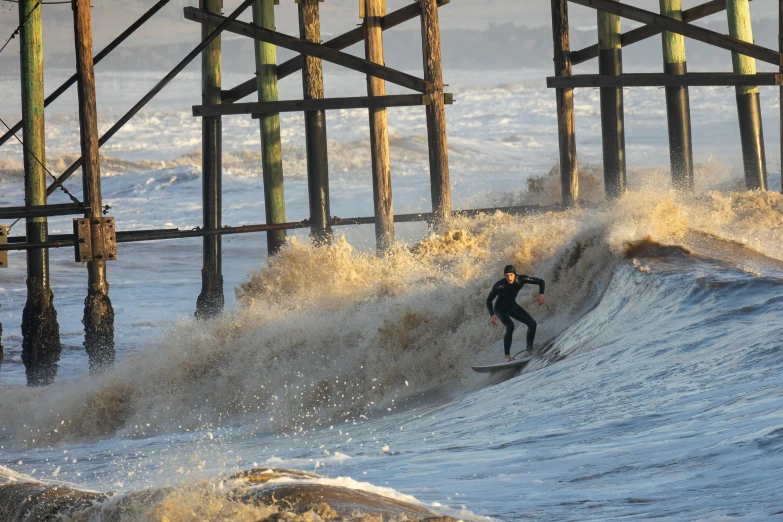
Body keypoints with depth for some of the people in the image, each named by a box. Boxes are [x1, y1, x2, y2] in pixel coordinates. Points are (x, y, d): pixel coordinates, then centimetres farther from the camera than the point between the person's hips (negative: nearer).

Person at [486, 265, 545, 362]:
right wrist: (492, 315, -31)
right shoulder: (499, 286, -30)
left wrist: (541, 294, -29)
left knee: (532, 323, -8)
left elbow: (540, 282, -12)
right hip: (500, 308, -5)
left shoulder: (521, 280, -22)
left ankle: (530, 350, 5)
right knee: (510, 326, -31)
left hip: (512, 306, 5)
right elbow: (489, 301, -19)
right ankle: (507, 356, -31)